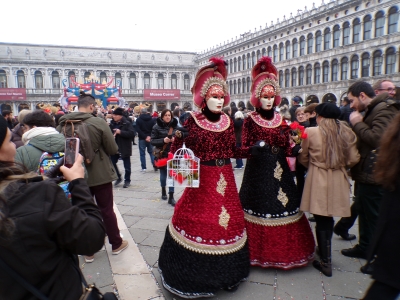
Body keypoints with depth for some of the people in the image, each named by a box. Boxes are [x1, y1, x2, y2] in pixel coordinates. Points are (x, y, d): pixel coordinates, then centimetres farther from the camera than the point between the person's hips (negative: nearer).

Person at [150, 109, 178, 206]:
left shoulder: (175, 126, 1)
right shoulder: (157, 127, -4)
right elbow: (152, 141, -6)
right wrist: (163, 140, -20)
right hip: (162, 154, -1)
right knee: (163, 172, 14)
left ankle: (171, 197, 3)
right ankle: (163, 190, 40)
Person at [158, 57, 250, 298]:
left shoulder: (228, 121, 7)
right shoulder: (193, 120, -6)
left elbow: (232, 151, 12)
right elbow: (180, 150, -8)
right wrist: (179, 137, -27)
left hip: (225, 180, 4)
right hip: (202, 179, -4)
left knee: (227, 221, 10)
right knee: (198, 220, 3)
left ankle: (225, 271, 30)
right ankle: (197, 272, 25)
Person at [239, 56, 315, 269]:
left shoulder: (281, 120, 9)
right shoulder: (250, 120, -3)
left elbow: (287, 148, 5)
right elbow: (245, 148, -9)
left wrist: (298, 148, -15)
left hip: (279, 171, 4)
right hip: (258, 172, -4)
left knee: (282, 207, 8)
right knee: (260, 209, 1)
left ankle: (282, 249, 27)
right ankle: (259, 250, 20)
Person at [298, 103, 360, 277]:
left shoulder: (311, 132, -8)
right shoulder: (346, 133, 0)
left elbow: (303, 158, 1)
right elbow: (353, 159, 2)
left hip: (317, 180, -4)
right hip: (338, 181, 4)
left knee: (322, 221, 4)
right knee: (328, 219, 18)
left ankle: (326, 262, 12)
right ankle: (325, 252, 35)